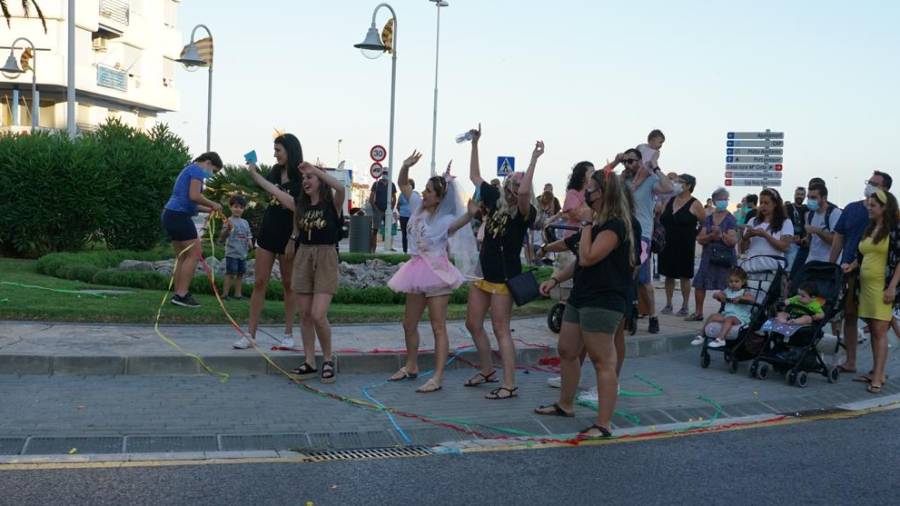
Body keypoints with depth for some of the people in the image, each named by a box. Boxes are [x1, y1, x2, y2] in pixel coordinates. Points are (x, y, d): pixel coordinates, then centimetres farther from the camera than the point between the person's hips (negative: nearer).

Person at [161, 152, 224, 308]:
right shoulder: (197, 170, -5)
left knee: (183, 257, 11)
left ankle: (178, 295, 9)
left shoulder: (188, 169, 25)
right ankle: (181, 295, -12)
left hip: (170, 214, 10)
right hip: (179, 216, -10)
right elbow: (194, 196, -18)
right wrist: (213, 204, -5)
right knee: (194, 254, -8)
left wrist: (209, 210, 17)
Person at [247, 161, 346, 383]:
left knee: (318, 315, -13)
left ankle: (328, 359, 7)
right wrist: (253, 172, 17)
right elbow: (273, 190, 14)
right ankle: (309, 363, 13)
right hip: (303, 258, 5)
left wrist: (314, 169, -24)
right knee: (305, 315, 5)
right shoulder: (300, 205, 10)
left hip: (326, 259, -5)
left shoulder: (332, 204, -4)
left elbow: (340, 187, -25)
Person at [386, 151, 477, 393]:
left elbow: (459, 223, -35)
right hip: (418, 271, 8)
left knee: (438, 327, -6)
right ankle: (411, 367, 35)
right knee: (409, 324, 17)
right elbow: (403, 184, 12)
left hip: (436, 272, -8)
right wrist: (406, 166, -6)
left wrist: (470, 214, -55)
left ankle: (437, 377, -5)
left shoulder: (445, 219, -13)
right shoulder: (418, 206, 6)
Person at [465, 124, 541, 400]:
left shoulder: (525, 212, -14)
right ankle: (487, 370, 32)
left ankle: (509, 384, 0)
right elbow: (475, 176, 17)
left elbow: (524, 193, -37)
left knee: (500, 328, -7)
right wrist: (475, 144, 14)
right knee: (473, 324, 14)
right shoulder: (495, 199, 5)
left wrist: (534, 159, -35)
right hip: (484, 273, 8)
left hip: (505, 277, -8)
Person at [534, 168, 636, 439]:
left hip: (602, 303, -11)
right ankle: (565, 404, 36)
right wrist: (555, 279, 14)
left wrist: (586, 226, -14)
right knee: (566, 352, 19)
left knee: (603, 362, -6)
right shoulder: (597, 223, 16)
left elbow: (588, 258, -23)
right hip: (580, 298, 11)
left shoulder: (614, 225, -16)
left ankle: (603, 425, -3)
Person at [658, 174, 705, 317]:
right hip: (668, 245, 5)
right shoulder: (670, 200, 9)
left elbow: (705, 224, -4)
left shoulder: (695, 205, -6)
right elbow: (661, 219, 18)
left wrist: (694, 236, -5)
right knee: (669, 275, 8)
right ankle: (668, 304, 18)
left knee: (684, 276, 2)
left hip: (685, 246, -5)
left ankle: (685, 306, 11)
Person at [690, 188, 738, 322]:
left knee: (725, 288, -7)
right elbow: (700, 239, 2)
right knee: (699, 284, 3)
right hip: (708, 255, 4)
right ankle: (698, 312, 14)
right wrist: (712, 236, -15)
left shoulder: (731, 220, -1)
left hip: (725, 257, -4)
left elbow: (733, 241, -9)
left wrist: (721, 234, -23)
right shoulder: (708, 219, 10)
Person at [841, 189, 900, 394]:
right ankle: (877, 371, 18)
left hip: (883, 287, -7)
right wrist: (852, 266, 6)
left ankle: (877, 378, -9)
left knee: (879, 331, -9)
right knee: (873, 330, 10)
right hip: (866, 285, 7)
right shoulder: (869, 229, 16)